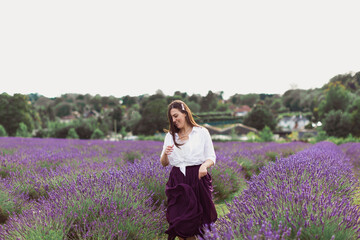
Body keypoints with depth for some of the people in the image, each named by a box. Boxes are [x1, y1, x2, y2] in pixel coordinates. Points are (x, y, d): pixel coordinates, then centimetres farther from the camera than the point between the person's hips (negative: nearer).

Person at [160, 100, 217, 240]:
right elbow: (164, 163, 12)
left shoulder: (202, 133, 3)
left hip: (198, 180, -2)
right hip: (177, 183, 2)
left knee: (195, 222, 1)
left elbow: (211, 157, 4)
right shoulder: (170, 136, 12)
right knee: (178, 222, -4)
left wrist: (205, 165, -18)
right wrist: (165, 154, -10)